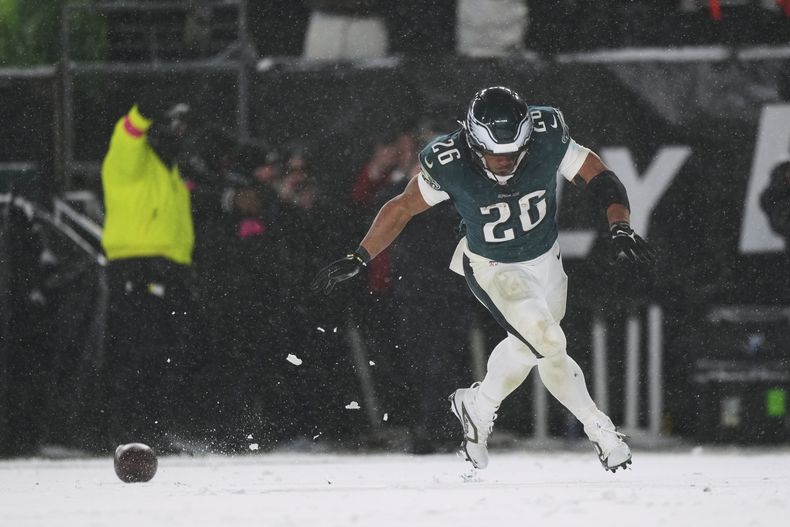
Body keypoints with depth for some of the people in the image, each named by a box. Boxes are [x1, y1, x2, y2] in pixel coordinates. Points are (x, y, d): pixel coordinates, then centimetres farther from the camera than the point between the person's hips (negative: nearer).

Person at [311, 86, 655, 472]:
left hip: (545, 260, 4)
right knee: (548, 344, -21)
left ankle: (477, 407, 47)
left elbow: (599, 178, -17)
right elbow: (402, 208, -14)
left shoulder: (548, 138, -28)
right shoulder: (449, 164, -31)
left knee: (527, 347, 20)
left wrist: (620, 230, -32)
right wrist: (358, 259, -13)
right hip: (492, 269, -4)